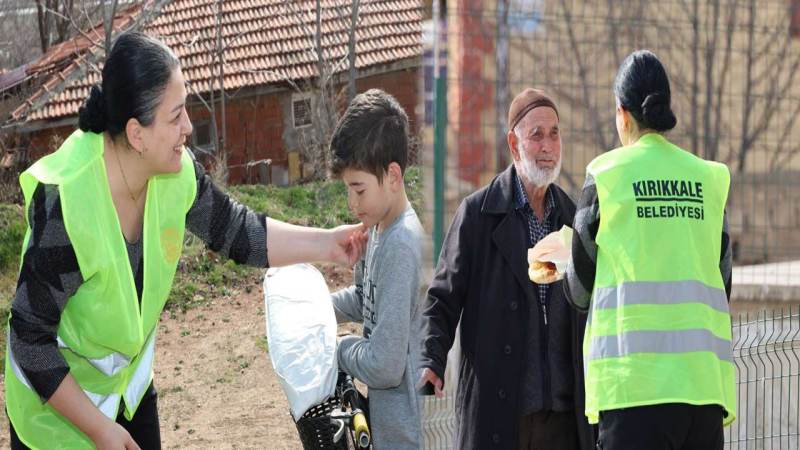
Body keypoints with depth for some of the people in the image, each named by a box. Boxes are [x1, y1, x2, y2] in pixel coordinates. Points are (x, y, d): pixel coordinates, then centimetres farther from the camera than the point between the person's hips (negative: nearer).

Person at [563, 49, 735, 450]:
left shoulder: (607, 175, 1)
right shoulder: (708, 179, 11)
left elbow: (579, 290, 8)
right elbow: (722, 283, 14)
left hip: (635, 379, -4)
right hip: (705, 375, 4)